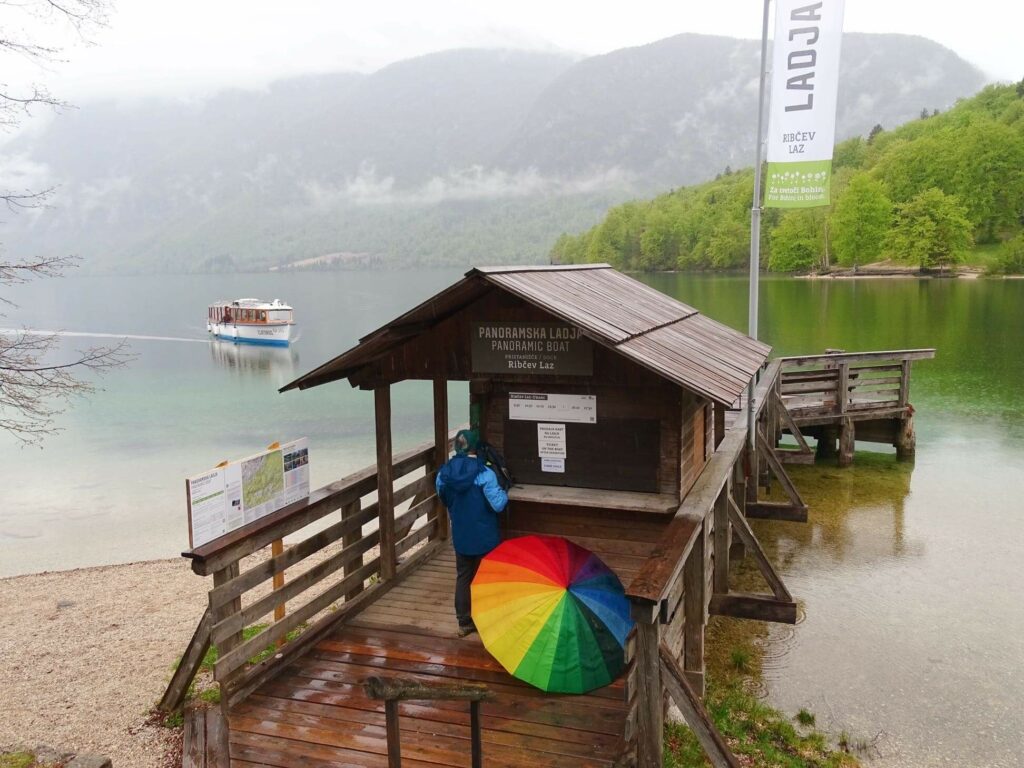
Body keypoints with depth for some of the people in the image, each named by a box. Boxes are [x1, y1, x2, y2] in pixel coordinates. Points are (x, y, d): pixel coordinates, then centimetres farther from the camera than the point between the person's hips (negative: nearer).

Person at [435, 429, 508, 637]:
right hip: (484, 537, -4)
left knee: (463, 577, 17)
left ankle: (464, 623, 24)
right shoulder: (484, 473, -22)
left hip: (460, 537, 4)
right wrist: (504, 493, -1)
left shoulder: (444, 473, -6)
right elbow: (498, 505, -22)